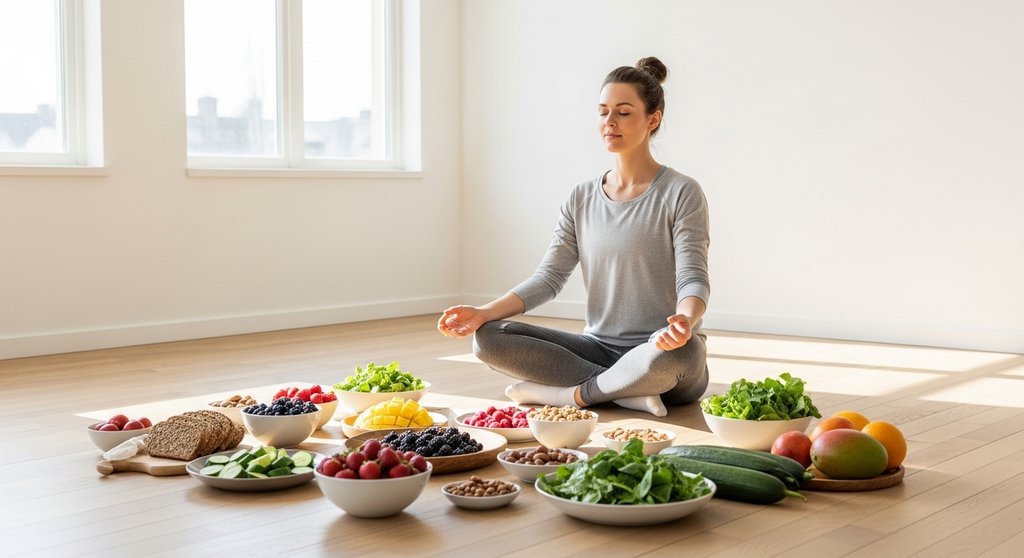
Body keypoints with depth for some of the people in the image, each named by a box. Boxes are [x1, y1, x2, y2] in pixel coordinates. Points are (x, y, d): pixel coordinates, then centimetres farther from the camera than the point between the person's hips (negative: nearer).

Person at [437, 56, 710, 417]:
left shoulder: (680, 194, -3)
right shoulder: (582, 199, 11)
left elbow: (694, 280, -12)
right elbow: (548, 278, 6)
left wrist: (685, 320, -37)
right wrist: (482, 313, -10)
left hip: (658, 352, -5)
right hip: (599, 347, 5)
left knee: (680, 351, -42)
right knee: (487, 338, -15)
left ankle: (575, 393, -18)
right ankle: (628, 393, -21)